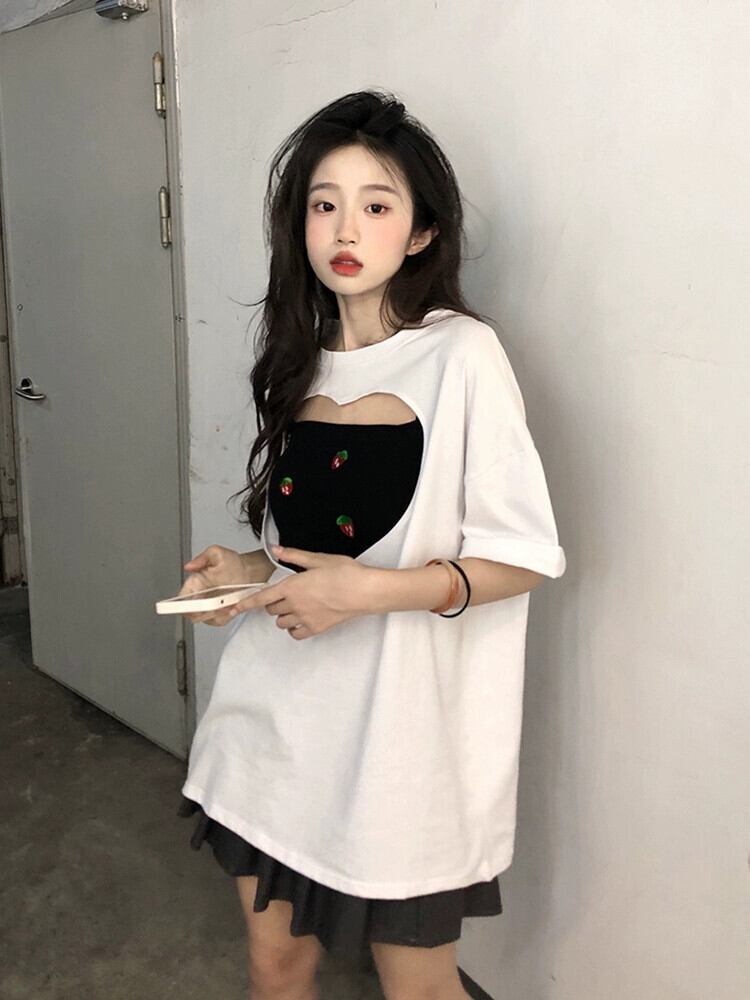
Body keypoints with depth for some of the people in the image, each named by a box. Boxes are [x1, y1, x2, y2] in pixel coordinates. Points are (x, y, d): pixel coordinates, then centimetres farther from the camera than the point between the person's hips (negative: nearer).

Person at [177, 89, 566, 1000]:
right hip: (282, 710, 6)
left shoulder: (460, 355, -13)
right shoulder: (299, 363, 7)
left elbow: (526, 554, -13)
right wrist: (248, 570, -1)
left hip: (402, 723, -5)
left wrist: (368, 591, -23)